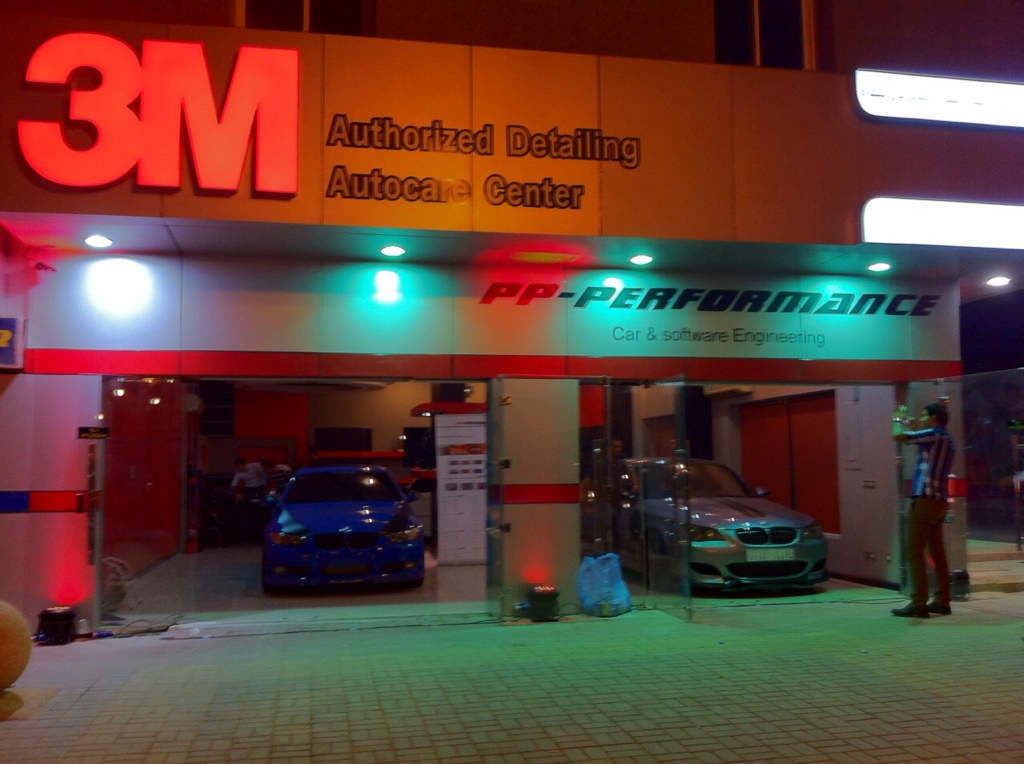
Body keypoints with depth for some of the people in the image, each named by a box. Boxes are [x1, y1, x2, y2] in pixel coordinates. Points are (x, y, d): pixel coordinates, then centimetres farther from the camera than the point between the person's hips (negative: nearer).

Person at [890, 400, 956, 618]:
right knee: (937, 553, 12)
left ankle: (918, 604, -9)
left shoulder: (933, 435, -11)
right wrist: (906, 423, 25)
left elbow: (897, 436, -17)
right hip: (939, 501, 10)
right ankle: (942, 601, 15)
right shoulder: (946, 440, 17)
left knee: (913, 553, -7)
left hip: (924, 500, -9)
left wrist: (898, 418, 2)